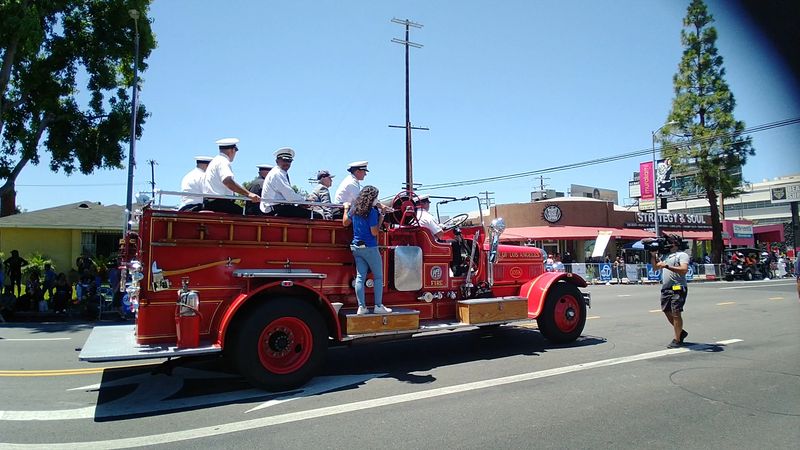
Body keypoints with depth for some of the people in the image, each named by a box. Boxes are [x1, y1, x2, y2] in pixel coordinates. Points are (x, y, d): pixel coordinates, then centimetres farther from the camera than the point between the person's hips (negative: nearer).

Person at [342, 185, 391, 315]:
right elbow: (374, 233, -16)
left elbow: (345, 223, 20)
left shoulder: (354, 209, 5)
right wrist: (381, 217, -10)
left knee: (360, 277, 6)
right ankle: (378, 306, 7)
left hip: (356, 247, 7)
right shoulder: (372, 211, -16)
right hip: (370, 247, -6)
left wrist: (346, 208, 33)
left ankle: (361, 307, 6)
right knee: (378, 277, 6)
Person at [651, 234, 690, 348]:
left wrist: (667, 266, -25)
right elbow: (655, 266, 25)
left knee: (676, 313, -6)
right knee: (668, 313, 13)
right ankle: (681, 332, 32)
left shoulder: (682, 255, -4)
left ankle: (677, 340, 2)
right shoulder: (665, 255, 19)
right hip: (665, 288, 8)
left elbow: (684, 270, -19)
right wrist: (653, 255, 11)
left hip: (677, 288, -8)